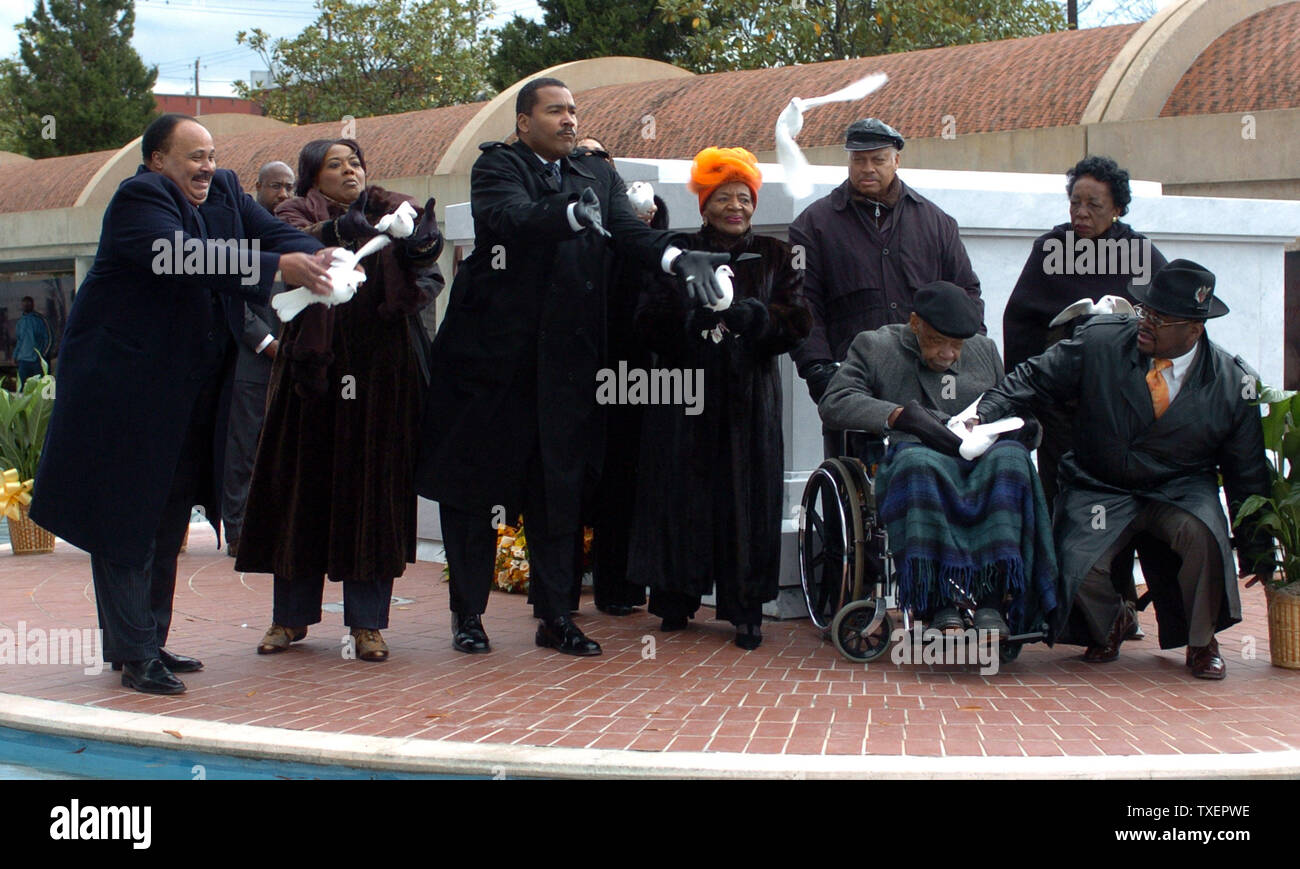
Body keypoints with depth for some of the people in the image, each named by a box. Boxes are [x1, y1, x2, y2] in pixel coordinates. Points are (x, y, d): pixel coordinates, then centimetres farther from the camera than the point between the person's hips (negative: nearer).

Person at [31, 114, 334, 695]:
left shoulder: (224, 192, 9)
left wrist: (318, 257, -22)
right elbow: (186, 259, -30)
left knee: (169, 520, 14)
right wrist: (279, 268, -35)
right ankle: (134, 654, -1)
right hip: (125, 388, -8)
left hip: (189, 394, 8)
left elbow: (275, 234, 1)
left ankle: (150, 640, 23)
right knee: (126, 521, -4)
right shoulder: (139, 199, -15)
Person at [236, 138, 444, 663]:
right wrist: (334, 231, -35)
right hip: (313, 368, 0)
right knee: (303, 487, 4)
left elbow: (425, 246, -10)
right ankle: (292, 615, 14)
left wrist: (423, 241, -33)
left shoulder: (392, 211, 11)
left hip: (380, 373, 0)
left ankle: (367, 621, 5)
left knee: (372, 488, 0)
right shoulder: (298, 212, 8)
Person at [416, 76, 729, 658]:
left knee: (561, 488, 7)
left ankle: (554, 615, 16)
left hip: (567, 359, 4)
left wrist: (677, 258, -24)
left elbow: (628, 231, -4)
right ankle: (467, 613, 15)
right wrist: (572, 213, -42)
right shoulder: (497, 167, -2)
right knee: (477, 482, 5)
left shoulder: (597, 175, 12)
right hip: (493, 351, -4)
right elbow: (511, 217, -22)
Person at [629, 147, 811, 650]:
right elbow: (648, 322, -1)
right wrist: (691, 318, -22)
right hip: (684, 396, 0)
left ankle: (746, 610, 0)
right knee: (682, 493, -3)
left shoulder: (774, 257, 13)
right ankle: (676, 599, 8)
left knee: (746, 497, -4)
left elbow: (797, 321, 0)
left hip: (748, 397, 0)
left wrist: (752, 315, -19)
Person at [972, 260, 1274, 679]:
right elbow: (1034, 378, -2)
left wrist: (1256, 550, 4)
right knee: (1076, 571, -22)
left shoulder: (1234, 384, -8)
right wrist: (982, 414, -19)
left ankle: (1201, 642, -2)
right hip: (1101, 489, 1)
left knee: (1205, 536, -33)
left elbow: (1247, 472, 1)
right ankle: (1111, 623, 19)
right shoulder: (1099, 342, -9)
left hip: (1181, 489, -1)